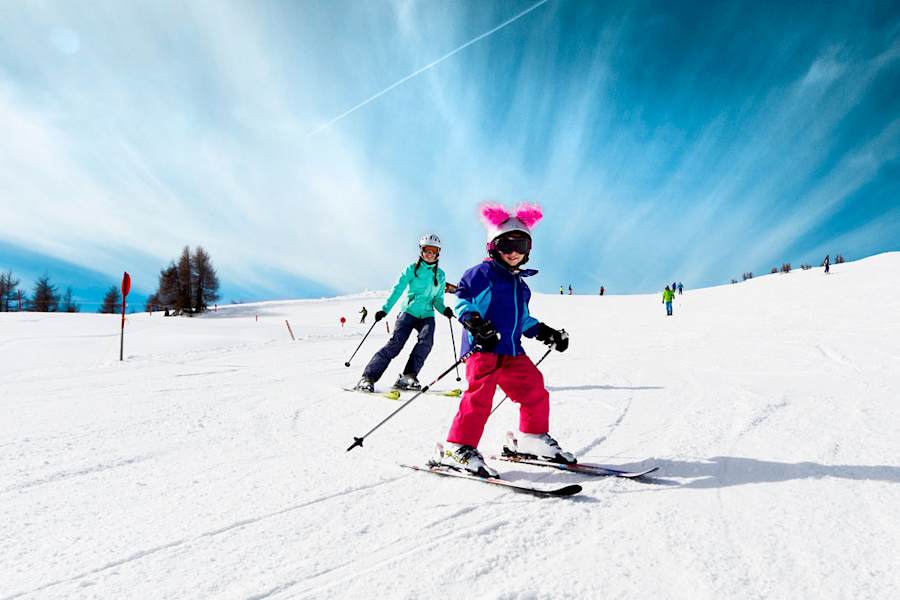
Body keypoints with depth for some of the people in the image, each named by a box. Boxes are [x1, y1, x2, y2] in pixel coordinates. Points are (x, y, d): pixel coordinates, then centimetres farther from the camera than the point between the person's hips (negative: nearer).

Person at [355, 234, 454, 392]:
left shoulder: (440, 275, 13)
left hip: (427, 315, 3)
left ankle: (407, 377, -22)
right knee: (395, 344, -18)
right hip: (409, 311, -3)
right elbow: (397, 290, -3)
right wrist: (385, 309, -14)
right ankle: (368, 377, -15)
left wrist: (444, 310, -5)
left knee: (426, 341, -27)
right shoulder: (412, 269, 3)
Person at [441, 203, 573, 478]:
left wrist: (545, 332, 25)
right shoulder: (482, 273, -2)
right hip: (483, 347, -8)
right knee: (479, 396, -18)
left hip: (512, 351, 8)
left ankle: (533, 438, 25)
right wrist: (473, 321, -26)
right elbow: (462, 301, -8)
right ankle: (459, 448, -10)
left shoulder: (520, 283, 24)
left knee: (535, 391, 7)